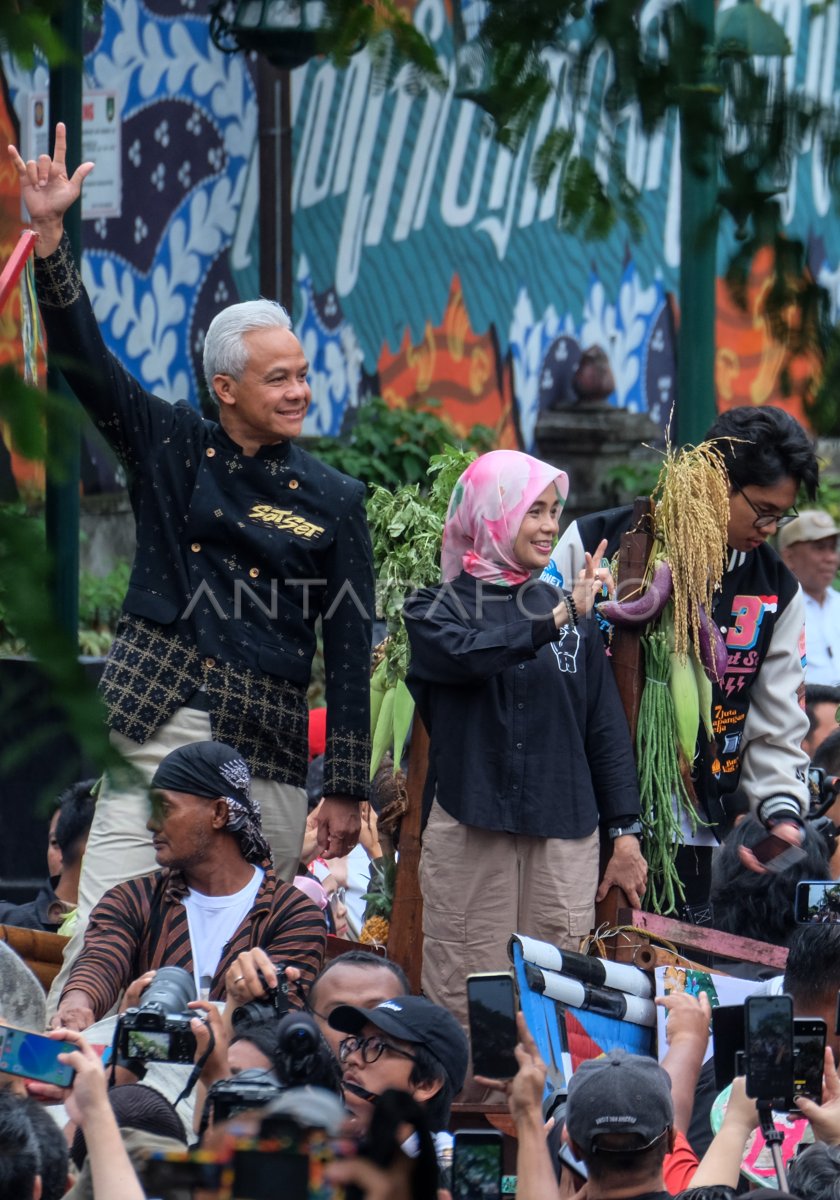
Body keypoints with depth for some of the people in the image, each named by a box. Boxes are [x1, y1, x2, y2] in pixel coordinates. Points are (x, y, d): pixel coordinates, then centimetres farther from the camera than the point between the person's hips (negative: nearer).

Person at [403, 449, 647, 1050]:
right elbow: (465, 654, -19)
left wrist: (626, 831, 9)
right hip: (470, 830, -3)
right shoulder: (438, 607, 5)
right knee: (466, 1003, -5)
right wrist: (552, 622, -24)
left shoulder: (569, 608, 12)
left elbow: (606, 725, 13)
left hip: (565, 835, 3)